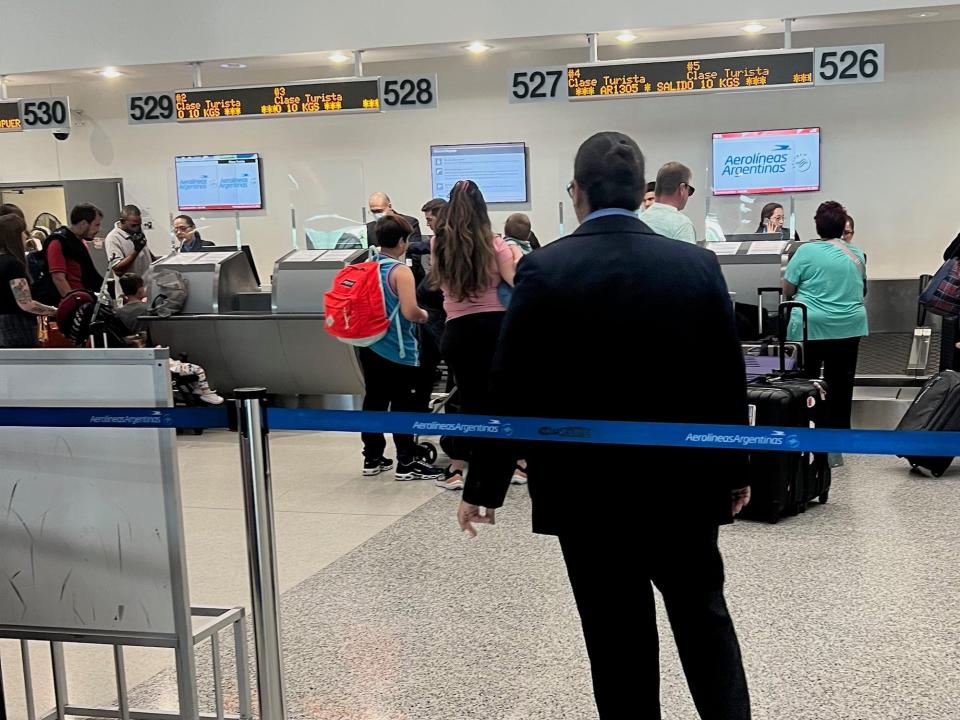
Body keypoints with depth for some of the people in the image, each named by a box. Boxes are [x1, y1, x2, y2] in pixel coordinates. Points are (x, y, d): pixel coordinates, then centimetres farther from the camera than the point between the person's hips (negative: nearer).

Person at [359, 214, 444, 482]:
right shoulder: (400, 271, -16)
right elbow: (409, 312, -24)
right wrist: (423, 315, -3)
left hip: (370, 347, 7)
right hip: (398, 351, -7)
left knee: (374, 401, 13)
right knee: (403, 405, 1)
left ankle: (372, 459, 21)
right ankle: (406, 464, 6)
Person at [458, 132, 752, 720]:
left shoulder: (543, 270, -11)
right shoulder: (699, 265, -4)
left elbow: (511, 391, -9)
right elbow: (729, 380, 2)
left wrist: (483, 486, 0)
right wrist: (735, 471, 14)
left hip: (590, 490, -2)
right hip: (683, 484, 2)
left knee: (618, 638, 9)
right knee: (704, 616, 20)